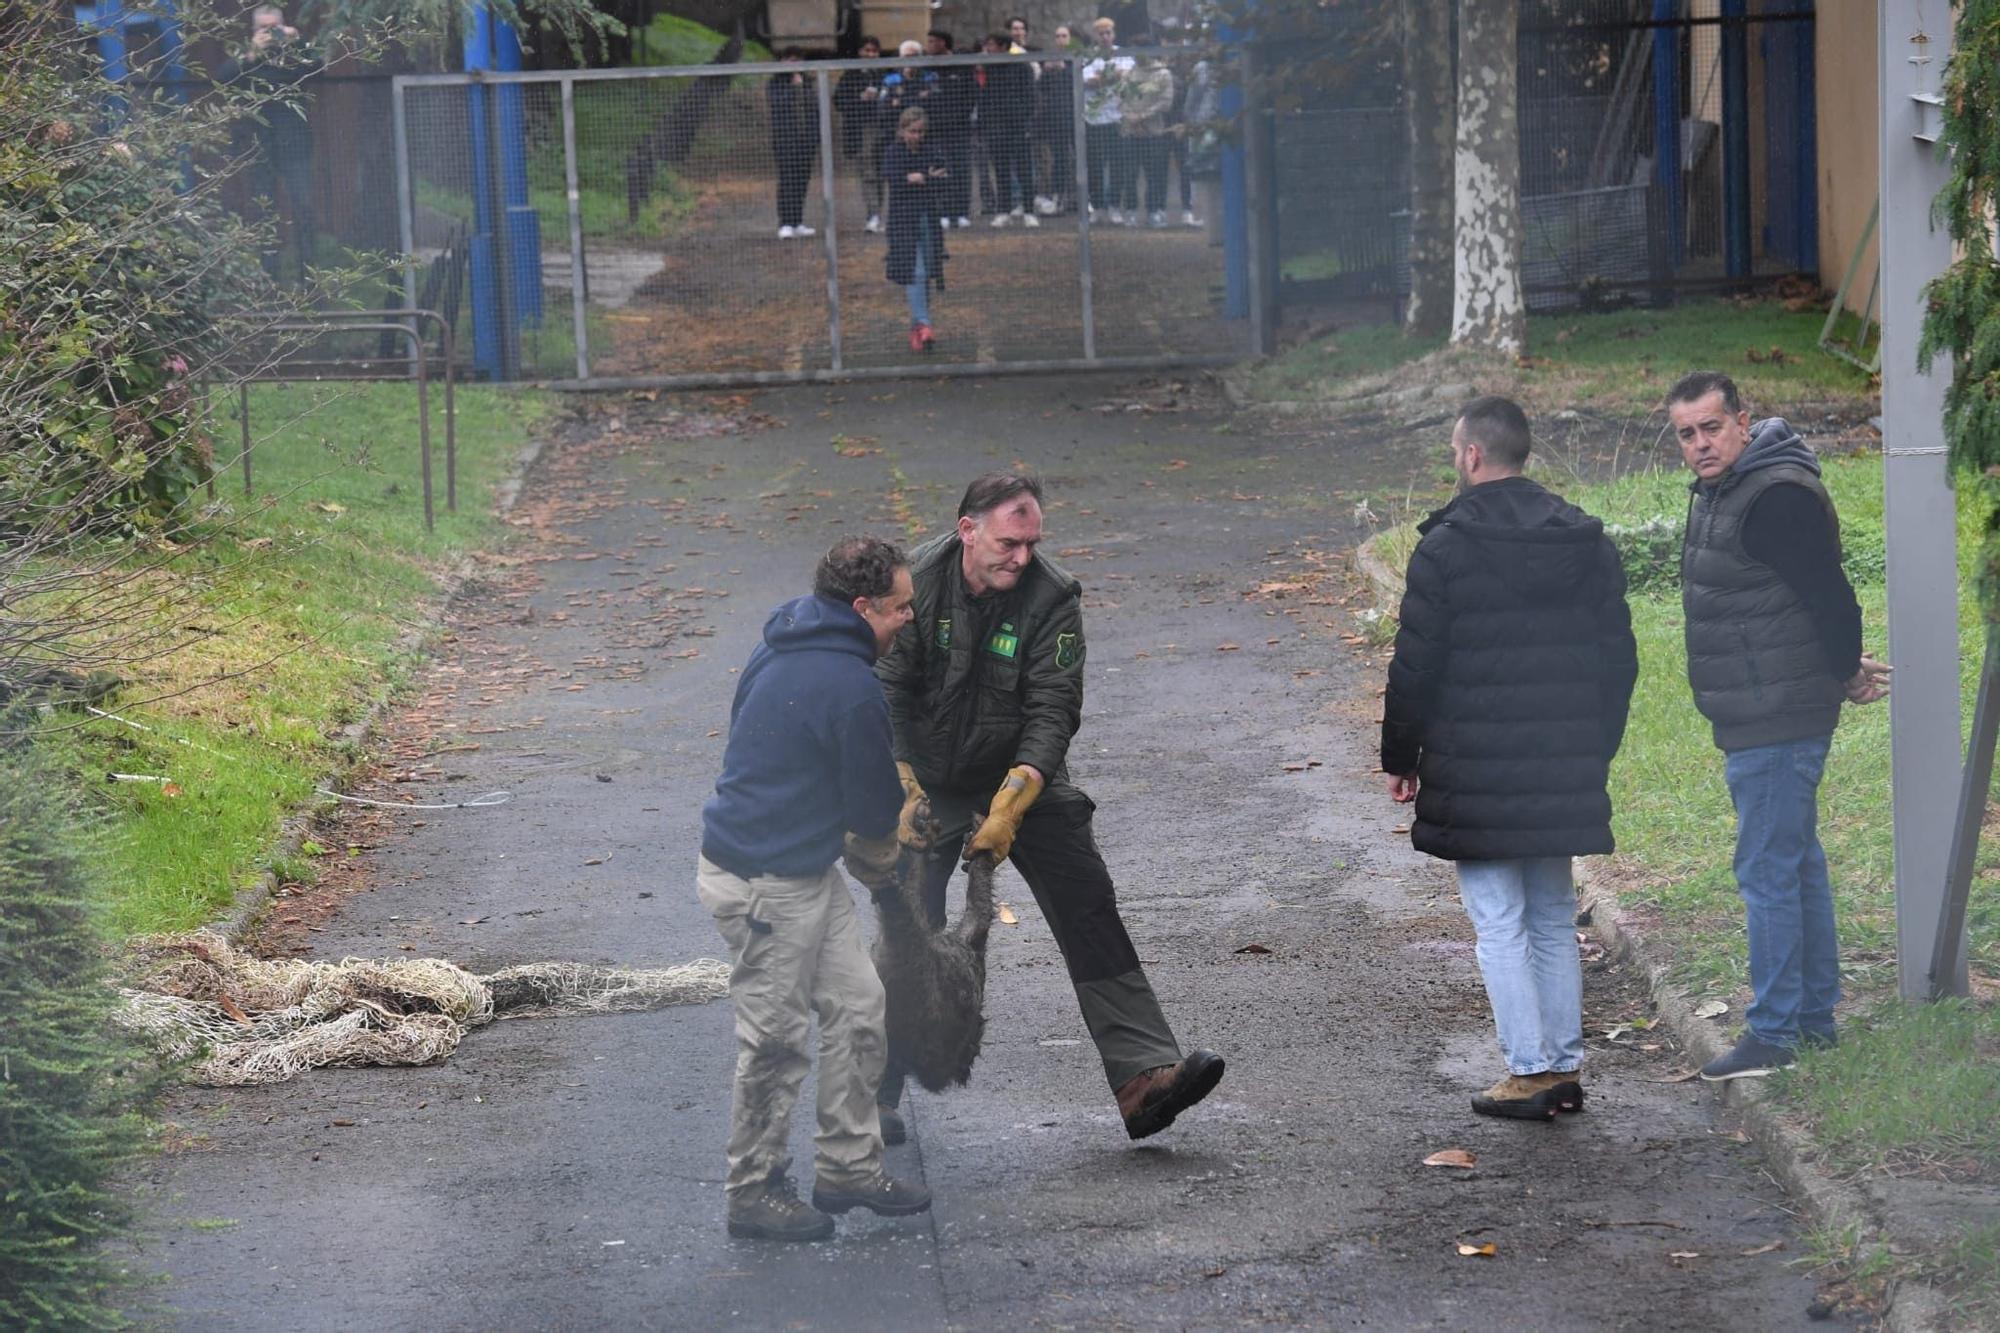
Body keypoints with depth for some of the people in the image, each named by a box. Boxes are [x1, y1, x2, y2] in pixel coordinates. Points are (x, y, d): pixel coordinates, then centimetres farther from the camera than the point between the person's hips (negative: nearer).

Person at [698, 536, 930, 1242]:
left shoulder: (784, 646, 7)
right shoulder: (851, 687, -23)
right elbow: (876, 812, -11)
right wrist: (880, 843, 12)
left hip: (804, 869, 10)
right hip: (766, 884, -10)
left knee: (857, 1005, 14)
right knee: (775, 1041, 1)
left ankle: (848, 1164, 23)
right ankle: (753, 1192, 13)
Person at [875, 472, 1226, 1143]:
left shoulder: (1052, 597, -14)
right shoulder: (915, 583, -15)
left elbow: (1053, 711, -18)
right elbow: (886, 695, -14)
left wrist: (1011, 802, -30)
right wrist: (902, 792, -25)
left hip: (1026, 778, 1)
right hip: (930, 782, -1)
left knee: (1087, 911, -8)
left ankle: (1143, 1075, -12)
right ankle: (876, 1098, 7)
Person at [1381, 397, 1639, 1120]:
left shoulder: (1445, 549, -10)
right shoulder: (1586, 541, 7)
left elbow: (1414, 666, -9)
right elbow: (1619, 658, 11)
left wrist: (1401, 757, 3)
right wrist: (1595, 749, 19)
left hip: (1476, 774, -5)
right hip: (1563, 774, 6)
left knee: (1499, 924, -1)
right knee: (1555, 921, 14)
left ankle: (1529, 1072, -4)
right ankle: (1566, 1068, 15)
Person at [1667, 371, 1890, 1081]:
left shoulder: (1778, 498, -21)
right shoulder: (1718, 493, 13)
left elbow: (1830, 596, -20)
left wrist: (1846, 676, -6)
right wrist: (1842, 669, 18)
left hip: (1778, 722, -11)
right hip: (1756, 721, 11)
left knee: (1767, 870, -7)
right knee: (1799, 863, 16)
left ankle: (1773, 1035, -3)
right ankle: (1816, 1017, 26)